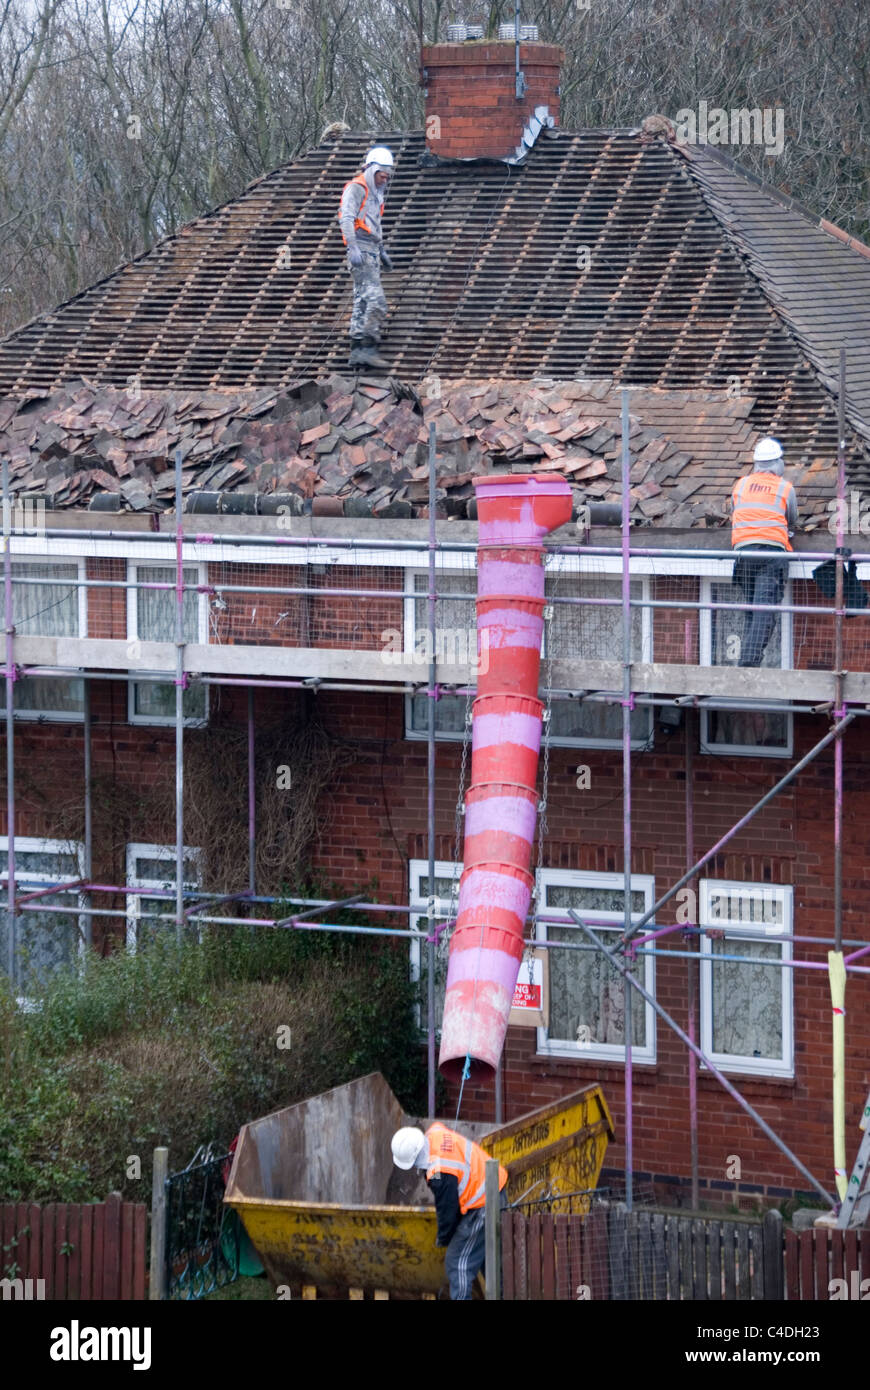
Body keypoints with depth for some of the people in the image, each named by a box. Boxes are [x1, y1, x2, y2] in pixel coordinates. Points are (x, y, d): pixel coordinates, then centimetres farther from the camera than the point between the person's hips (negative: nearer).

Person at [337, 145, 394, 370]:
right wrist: (353, 248, -27)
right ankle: (368, 349, -19)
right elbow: (346, 218, -18)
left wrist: (382, 251, 32)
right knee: (376, 300, -17)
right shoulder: (356, 188, -7)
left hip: (372, 252, 10)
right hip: (361, 250, -10)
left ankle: (357, 351, 8)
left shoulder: (375, 193, 22)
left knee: (362, 301, 8)